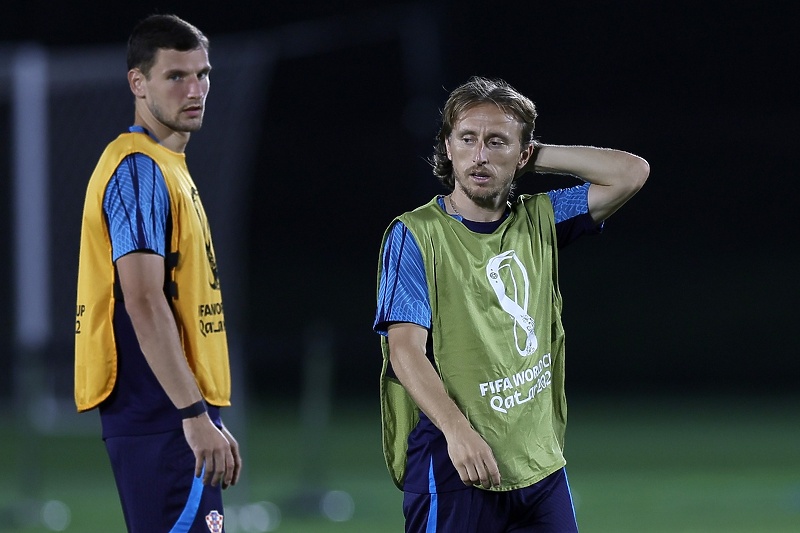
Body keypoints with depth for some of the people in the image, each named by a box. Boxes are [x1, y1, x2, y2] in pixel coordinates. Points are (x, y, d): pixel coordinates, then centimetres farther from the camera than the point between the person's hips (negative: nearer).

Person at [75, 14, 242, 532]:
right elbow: (144, 304, -20)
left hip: (175, 415, 10)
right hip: (164, 417, -10)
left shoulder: (167, 167, 19)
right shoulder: (140, 169, -12)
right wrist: (196, 415, -24)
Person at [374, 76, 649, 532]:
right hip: (452, 467, -4)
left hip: (541, 465, 4)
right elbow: (405, 349, -13)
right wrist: (457, 428, -27)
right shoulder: (416, 234, -4)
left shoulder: (537, 223, 12)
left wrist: (538, 156, 5)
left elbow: (631, 173, 9)